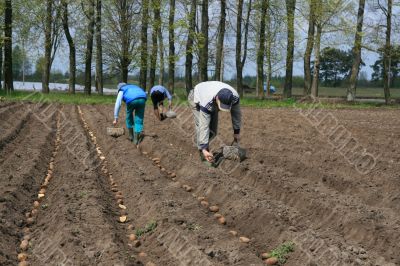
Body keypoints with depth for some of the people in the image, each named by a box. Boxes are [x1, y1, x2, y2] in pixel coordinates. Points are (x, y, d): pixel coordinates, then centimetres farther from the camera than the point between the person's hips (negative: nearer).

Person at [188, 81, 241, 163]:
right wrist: (204, 149, -50)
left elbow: (236, 114, -15)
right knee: (201, 126, -23)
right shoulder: (207, 102, -48)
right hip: (196, 98, -5)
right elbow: (204, 126, -47)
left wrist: (237, 131, -6)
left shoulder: (235, 97, -35)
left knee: (213, 131, -1)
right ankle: (204, 156, -15)